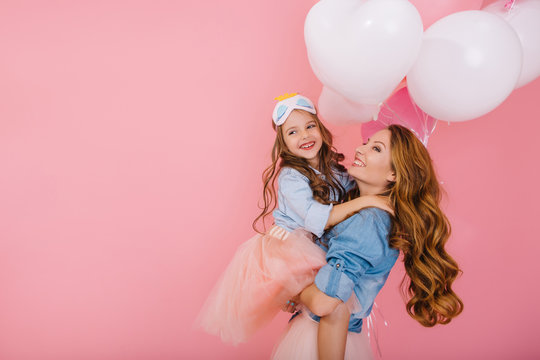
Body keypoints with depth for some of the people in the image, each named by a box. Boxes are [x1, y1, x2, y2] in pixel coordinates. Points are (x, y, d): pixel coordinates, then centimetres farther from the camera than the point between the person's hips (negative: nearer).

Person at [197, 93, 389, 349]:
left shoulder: (333, 169, 4)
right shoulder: (290, 178, -18)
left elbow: (354, 183, 23)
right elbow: (316, 220, -29)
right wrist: (365, 201, -29)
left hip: (313, 249, 9)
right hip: (286, 249, -9)